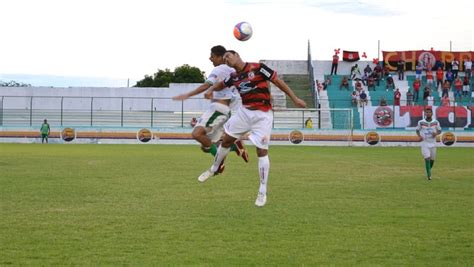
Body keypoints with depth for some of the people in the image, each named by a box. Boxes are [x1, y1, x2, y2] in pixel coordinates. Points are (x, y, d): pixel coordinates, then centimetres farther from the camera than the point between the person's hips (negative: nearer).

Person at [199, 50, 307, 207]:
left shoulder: (258, 68, -13)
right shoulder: (234, 77, 6)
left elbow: (278, 82, -10)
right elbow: (221, 85, 26)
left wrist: (294, 99, -13)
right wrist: (211, 89, 4)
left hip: (262, 116, -6)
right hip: (244, 112, 6)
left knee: (262, 152, -6)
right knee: (226, 141, 12)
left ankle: (262, 192, 2)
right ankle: (213, 170, 38)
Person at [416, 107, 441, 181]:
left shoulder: (435, 122, -3)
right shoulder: (421, 122, -6)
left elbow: (439, 130, 7)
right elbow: (417, 130, 7)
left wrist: (436, 133, -15)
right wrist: (419, 136, -12)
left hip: (433, 143, 2)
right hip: (424, 143, -2)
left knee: (432, 159, 12)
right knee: (427, 158, -13)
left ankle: (429, 171, 37)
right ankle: (428, 174, -11)